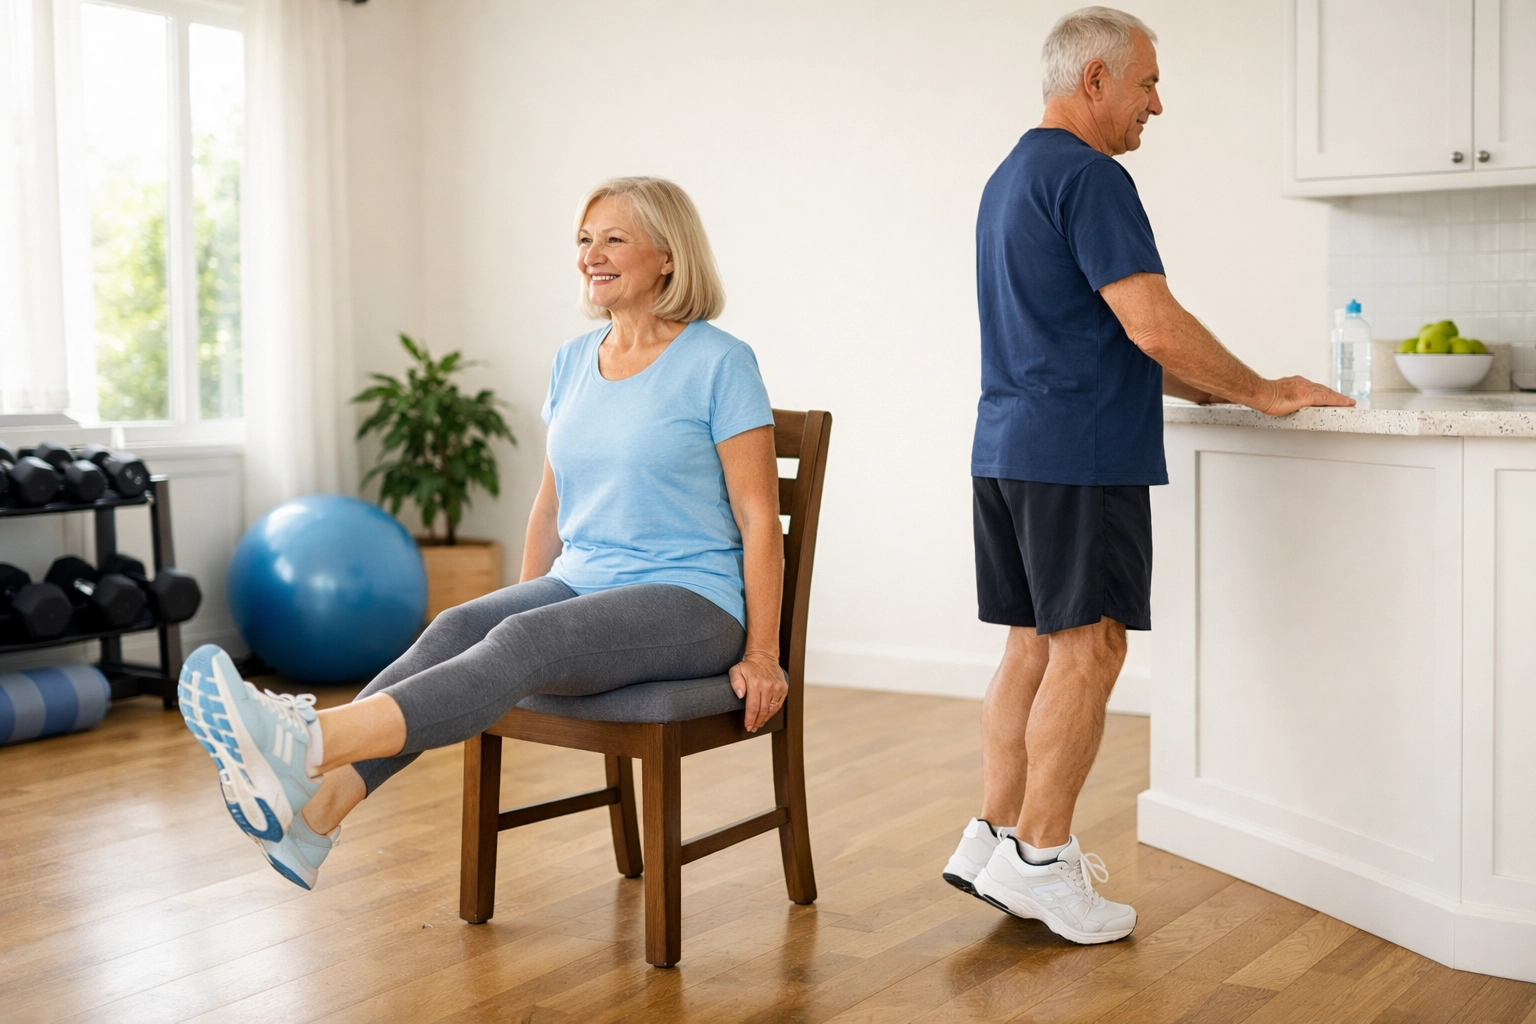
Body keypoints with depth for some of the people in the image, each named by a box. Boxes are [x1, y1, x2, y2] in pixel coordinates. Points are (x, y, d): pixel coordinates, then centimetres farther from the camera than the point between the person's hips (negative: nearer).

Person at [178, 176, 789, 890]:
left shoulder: (718, 364, -8)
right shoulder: (574, 361, 13)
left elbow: (759, 516, -9)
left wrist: (761, 655, -11)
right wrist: (521, 607, 15)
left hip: (690, 603, -6)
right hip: (581, 584, 6)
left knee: (525, 643, -33)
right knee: (457, 629, -24)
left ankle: (306, 745, -52)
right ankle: (316, 808, -42)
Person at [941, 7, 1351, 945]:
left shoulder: (1011, 178, 20)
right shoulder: (1090, 177, -12)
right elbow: (1156, 327, -19)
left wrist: (1201, 385, 20)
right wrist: (1261, 393, -5)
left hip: (1008, 447, 10)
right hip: (1080, 455, -10)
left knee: (1036, 644, 13)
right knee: (1086, 651, -3)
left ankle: (997, 838, 17)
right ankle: (1040, 860, 2)